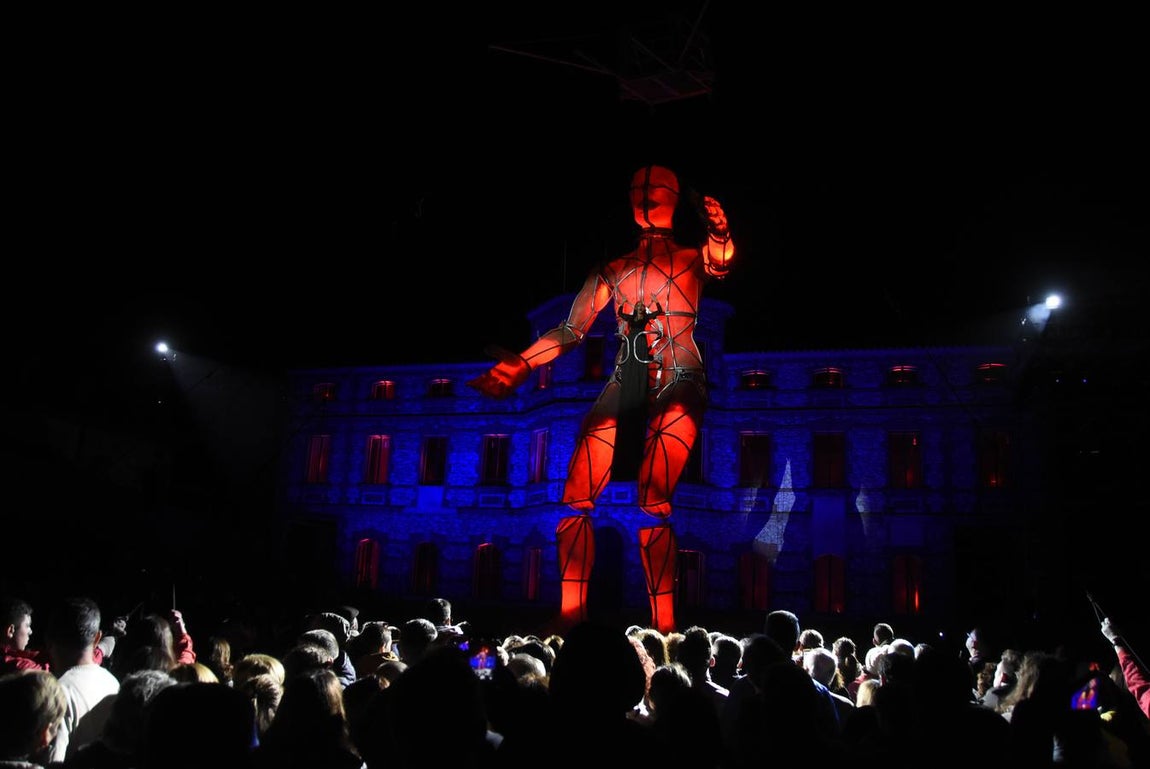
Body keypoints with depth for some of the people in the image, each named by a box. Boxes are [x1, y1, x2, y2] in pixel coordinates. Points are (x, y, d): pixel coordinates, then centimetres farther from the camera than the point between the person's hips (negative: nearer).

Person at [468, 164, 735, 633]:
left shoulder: (691, 258, 11)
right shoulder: (613, 270, 18)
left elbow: (720, 264, -14)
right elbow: (570, 331, 14)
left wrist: (720, 234, -37)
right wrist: (519, 366, 4)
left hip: (678, 387, -3)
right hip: (624, 389, 4)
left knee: (653, 503, -17)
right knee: (575, 500, -7)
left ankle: (664, 625, -11)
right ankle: (571, 613, 2)